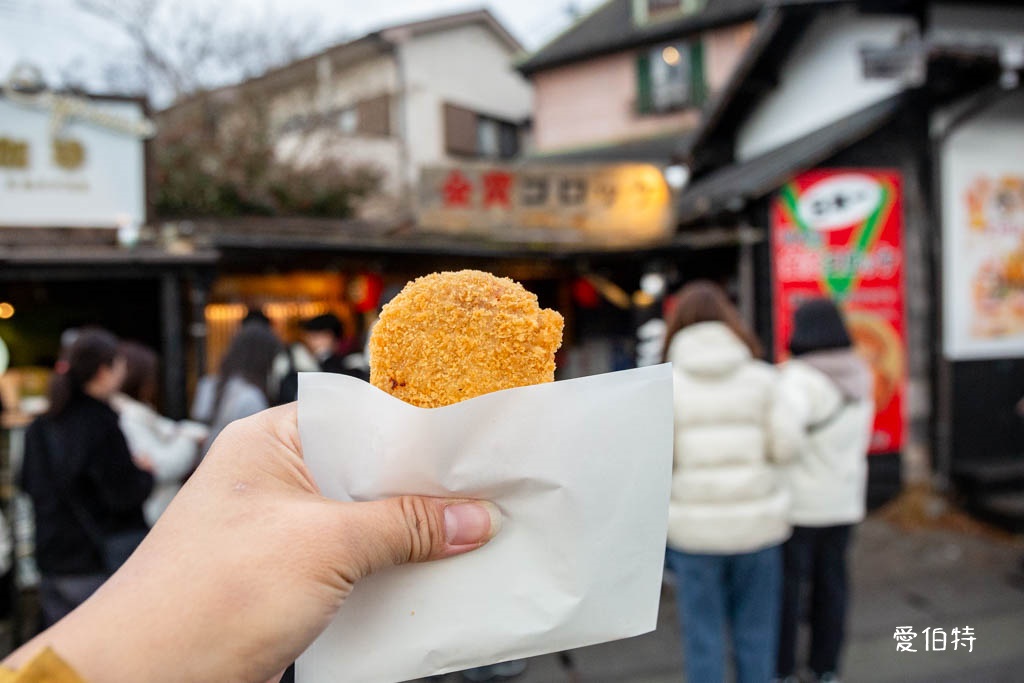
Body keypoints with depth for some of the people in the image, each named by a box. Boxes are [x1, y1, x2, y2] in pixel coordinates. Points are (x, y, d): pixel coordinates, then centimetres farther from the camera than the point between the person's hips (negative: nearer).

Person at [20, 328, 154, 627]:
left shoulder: (41, 426, 6)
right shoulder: (100, 423, -17)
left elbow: (28, 483, 16)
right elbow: (124, 495, -18)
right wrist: (146, 474, 0)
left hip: (52, 560, 7)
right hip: (97, 566, -7)